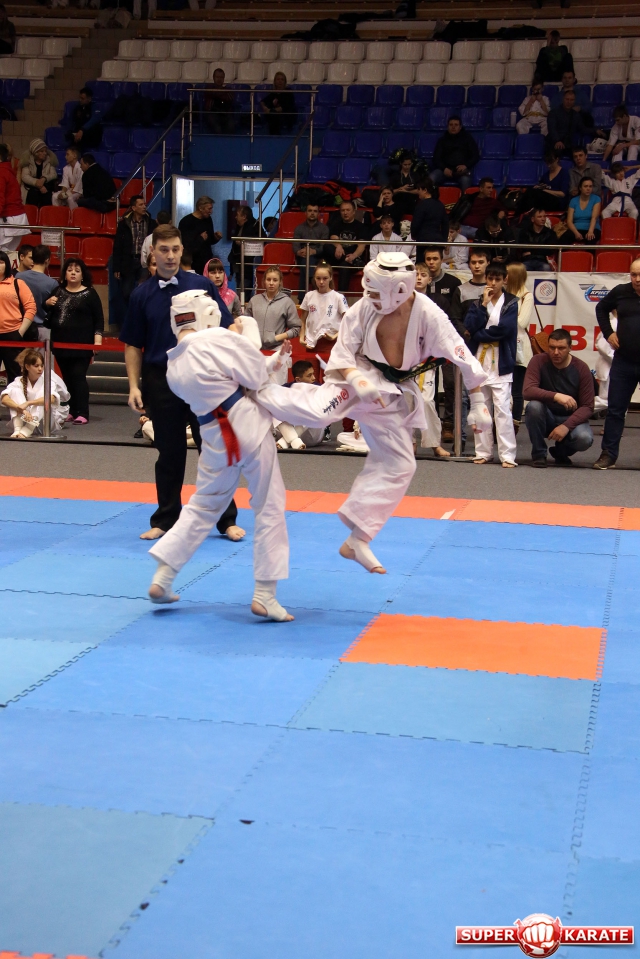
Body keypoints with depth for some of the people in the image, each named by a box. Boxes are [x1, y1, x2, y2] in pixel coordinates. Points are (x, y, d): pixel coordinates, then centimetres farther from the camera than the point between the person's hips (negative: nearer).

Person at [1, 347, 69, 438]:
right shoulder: (20, 381, -2)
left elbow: (52, 398, -29)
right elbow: (4, 399, -18)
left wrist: (28, 403, -41)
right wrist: (21, 409, -35)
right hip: (27, 420, 1)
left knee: (43, 392, -25)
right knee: (15, 391, -16)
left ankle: (27, 430, -43)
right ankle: (17, 429, -35)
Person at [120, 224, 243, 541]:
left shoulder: (202, 286, 0)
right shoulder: (142, 295, 3)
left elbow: (225, 330, 1)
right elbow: (133, 345, 7)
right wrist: (134, 386, -1)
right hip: (160, 381, 1)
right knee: (169, 454, 10)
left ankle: (226, 520, 13)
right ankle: (165, 520, 23)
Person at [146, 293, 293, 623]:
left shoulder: (173, 366, 7)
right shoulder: (217, 338, -14)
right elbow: (257, 376, -12)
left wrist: (234, 338, 13)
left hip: (215, 437, 6)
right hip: (247, 426, -6)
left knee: (202, 507, 21)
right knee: (269, 508, 5)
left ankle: (162, 578, 17)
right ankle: (265, 595, 7)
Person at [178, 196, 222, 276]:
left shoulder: (208, 220, 10)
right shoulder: (186, 222, -12)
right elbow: (185, 246, -19)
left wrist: (216, 238, 0)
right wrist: (200, 239, -15)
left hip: (206, 263, 6)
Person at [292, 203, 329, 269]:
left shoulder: (324, 228, 12)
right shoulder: (299, 228, 17)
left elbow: (324, 246, -2)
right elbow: (295, 245, 2)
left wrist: (314, 251, -27)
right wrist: (299, 252, -26)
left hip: (318, 257, -1)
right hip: (303, 258, 1)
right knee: (307, 259, -37)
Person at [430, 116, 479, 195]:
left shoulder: (467, 138, 15)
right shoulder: (443, 139, 18)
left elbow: (476, 156, 10)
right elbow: (436, 158, 10)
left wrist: (466, 166, -10)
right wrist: (444, 168, -12)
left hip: (461, 169, -2)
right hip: (446, 169, 2)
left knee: (465, 180, -39)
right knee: (431, 178, -31)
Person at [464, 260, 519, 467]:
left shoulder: (511, 303, 4)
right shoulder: (476, 303, 13)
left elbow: (504, 328, -11)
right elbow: (471, 326, -4)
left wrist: (479, 335, -5)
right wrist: (484, 304, -7)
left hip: (501, 364, -4)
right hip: (479, 362, 4)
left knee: (502, 409, -10)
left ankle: (508, 454, -10)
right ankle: (483, 452, 14)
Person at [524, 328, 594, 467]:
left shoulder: (581, 369, -11)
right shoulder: (539, 361, -13)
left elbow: (587, 407, -12)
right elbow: (528, 391, -27)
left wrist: (566, 426, -27)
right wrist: (556, 396, -43)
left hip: (570, 419, 0)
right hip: (545, 419, 0)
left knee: (585, 438, -32)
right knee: (534, 405, -33)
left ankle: (561, 451, 6)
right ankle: (538, 454, -11)